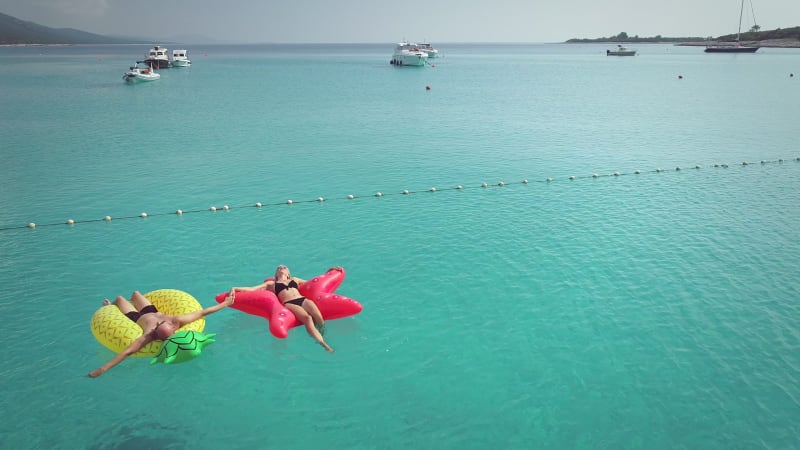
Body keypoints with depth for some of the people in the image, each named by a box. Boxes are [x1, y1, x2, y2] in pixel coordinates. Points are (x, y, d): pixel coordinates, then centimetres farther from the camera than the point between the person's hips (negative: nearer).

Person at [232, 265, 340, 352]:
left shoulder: (294, 280, 37)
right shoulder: (271, 283, 29)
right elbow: (251, 289, 20)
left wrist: (329, 271, 41)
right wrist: (235, 288, 6)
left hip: (303, 300, 4)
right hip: (288, 304, -4)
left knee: (319, 317, -32)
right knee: (307, 318, -35)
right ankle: (324, 345, -42)